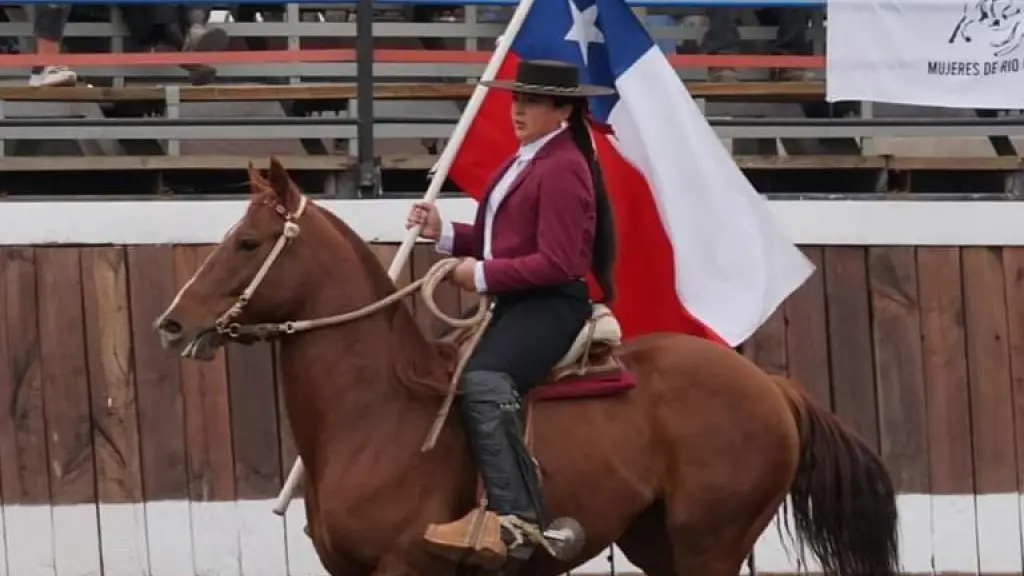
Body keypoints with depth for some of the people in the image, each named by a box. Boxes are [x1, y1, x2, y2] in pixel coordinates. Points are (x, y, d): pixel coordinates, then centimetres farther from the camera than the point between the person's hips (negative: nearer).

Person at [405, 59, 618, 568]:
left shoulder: (562, 170, -14)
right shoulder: (524, 162, 19)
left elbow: (555, 263, -20)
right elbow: (502, 241, 22)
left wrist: (482, 274, -19)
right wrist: (442, 233, 7)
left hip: (552, 305, -12)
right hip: (516, 303, 12)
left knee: (482, 381, -34)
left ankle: (514, 517, -42)